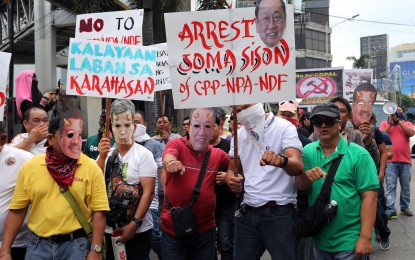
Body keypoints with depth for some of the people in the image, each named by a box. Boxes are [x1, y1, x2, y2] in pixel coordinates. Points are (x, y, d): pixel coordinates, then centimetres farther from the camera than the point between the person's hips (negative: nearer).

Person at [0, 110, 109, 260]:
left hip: (76, 243, -2)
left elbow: (98, 211, -7)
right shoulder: (29, 167, 0)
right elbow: (17, 210, 3)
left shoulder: (92, 168, -7)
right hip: (38, 243, 2)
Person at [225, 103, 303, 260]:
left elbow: (298, 167, -23)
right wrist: (231, 180, -7)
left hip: (279, 213, -5)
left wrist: (281, 160, -46)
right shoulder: (239, 134, 9)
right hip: (247, 213, 5)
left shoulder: (284, 128, -9)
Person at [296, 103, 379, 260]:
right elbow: (299, 186, -7)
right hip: (320, 240, 4)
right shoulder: (308, 151, 1)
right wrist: (306, 176, -30)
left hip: (350, 241, -4)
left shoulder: (359, 155, -11)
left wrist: (365, 238, -18)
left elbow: (369, 197, -13)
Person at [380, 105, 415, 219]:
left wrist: (399, 121, -8)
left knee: (406, 186, 8)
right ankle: (390, 210, -10)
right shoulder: (385, 123, 12)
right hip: (390, 160, -2)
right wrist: (391, 122, -6)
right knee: (390, 186, -7)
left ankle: (405, 207, 20)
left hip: (405, 160, 2)